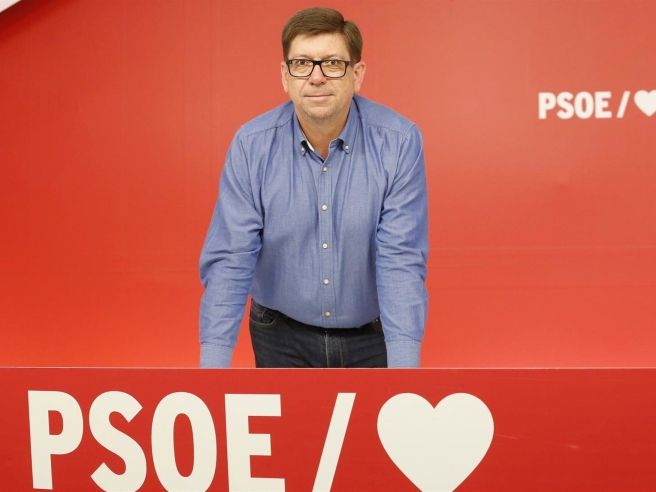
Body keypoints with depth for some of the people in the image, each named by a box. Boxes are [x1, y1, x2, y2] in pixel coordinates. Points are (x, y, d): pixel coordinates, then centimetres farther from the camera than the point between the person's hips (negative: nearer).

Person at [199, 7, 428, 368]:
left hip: (374, 337, 0)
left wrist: (403, 365, -29)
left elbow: (401, 261, -20)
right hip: (282, 336, 1)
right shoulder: (251, 145, -13)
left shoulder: (399, 142, -16)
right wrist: (213, 364, -23)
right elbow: (230, 261, -15)